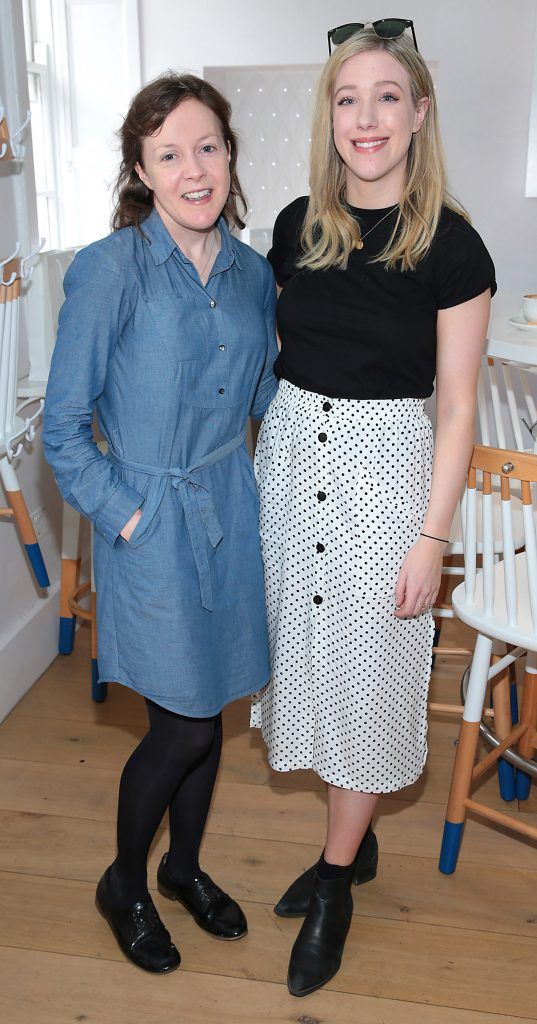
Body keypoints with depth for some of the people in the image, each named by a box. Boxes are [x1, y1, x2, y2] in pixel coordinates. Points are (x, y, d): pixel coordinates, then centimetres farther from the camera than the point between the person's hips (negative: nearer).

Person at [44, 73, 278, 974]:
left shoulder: (251, 271, 4)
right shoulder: (111, 269, -14)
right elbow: (64, 427, -12)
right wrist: (125, 517, -13)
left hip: (231, 512, 6)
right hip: (153, 520, -5)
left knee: (209, 713, 17)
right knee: (180, 727, 3)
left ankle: (184, 865, 43)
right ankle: (124, 885, 32)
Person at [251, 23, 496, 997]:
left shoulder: (451, 246, -9)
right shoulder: (297, 224, 4)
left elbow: (458, 405, -8)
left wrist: (431, 538, -11)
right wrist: (261, 461, 10)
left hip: (383, 468, -5)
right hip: (289, 457, 5)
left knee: (364, 670, 7)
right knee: (309, 655, 14)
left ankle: (334, 882, 27)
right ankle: (354, 842, 38)